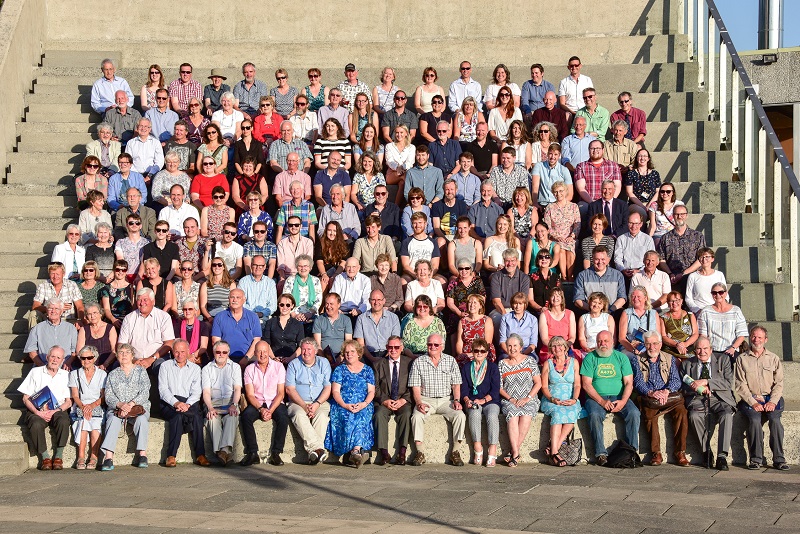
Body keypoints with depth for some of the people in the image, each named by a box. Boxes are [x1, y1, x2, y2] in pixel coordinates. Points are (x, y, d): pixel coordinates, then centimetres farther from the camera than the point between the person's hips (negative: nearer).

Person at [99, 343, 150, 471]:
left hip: (138, 407, 0)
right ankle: (108, 457, -45)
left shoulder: (141, 371, 14)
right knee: (113, 420, -33)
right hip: (116, 408, 1)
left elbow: (145, 393, 1)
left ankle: (142, 455, -36)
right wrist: (120, 405, -15)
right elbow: (108, 396, 6)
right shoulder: (112, 375, 19)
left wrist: (131, 404, -15)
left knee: (141, 419, -34)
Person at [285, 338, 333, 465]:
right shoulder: (294, 364, 9)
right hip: (298, 402, 0)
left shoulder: (324, 363, 11)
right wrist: (304, 405, -13)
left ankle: (313, 450, -39)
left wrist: (317, 404, -13)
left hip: (320, 403, 1)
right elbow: (289, 389, 0)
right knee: (299, 415, -34)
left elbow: (328, 388, 4)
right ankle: (319, 449, -45)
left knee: (322, 415, -33)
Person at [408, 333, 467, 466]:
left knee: (460, 416, -27)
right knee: (417, 416, -31)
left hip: (446, 400, 1)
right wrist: (419, 403, -17)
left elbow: (456, 384, 8)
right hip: (425, 399, -1)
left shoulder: (451, 361, 9)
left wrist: (456, 400, -10)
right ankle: (420, 453, -23)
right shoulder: (418, 362, 5)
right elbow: (416, 387, 1)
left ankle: (455, 452, -18)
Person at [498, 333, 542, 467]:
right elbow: (499, 387, 10)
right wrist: (510, 398, -7)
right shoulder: (502, 364, 12)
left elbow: (538, 383, 5)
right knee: (512, 415, -33)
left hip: (529, 400, -1)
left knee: (526, 415, -34)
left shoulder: (530, 361, 9)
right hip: (509, 400, 1)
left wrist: (527, 398, -7)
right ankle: (516, 453, -35)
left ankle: (513, 451, -27)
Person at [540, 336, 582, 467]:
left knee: (572, 413, -34)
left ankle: (553, 448, -36)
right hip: (551, 400, -1)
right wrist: (552, 399, -13)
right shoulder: (548, 364, 11)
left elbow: (577, 385, 8)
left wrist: (574, 399, -11)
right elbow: (544, 387, 6)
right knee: (558, 412, -35)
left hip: (570, 401, 1)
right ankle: (554, 452, -41)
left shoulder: (573, 362, 13)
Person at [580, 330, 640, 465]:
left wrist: (623, 401, -14)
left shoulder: (621, 357, 11)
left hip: (618, 397, 2)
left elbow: (629, 383, 5)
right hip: (596, 397, -2)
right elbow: (586, 384, -2)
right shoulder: (590, 358, 6)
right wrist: (601, 401, -15)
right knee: (595, 415, -33)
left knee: (634, 412, -26)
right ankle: (601, 454, -29)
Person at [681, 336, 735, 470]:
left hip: (719, 400, -1)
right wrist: (699, 388, -8)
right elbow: (683, 389, 12)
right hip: (698, 400, 1)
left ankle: (722, 457, -33)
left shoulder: (723, 360, 12)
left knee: (727, 415, -34)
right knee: (694, 416, -33)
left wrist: (705, 382, -11)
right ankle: (706, 453, -20)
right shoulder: (687, 364, 16)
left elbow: (728, 383, 0)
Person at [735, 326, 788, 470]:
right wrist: (753, 402, -12)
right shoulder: (742, 359, 11)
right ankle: (756, 459, -23)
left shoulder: (774, 358, 15)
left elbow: (779, 383, 7)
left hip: (771, 399, 1)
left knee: (775, 420, -28)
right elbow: (740, 385, 2)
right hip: (750, 399, -1)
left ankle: (779, 459, -24)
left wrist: (772, 402, -9)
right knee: (754, 420, -30)